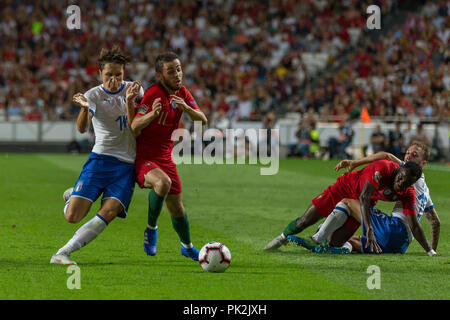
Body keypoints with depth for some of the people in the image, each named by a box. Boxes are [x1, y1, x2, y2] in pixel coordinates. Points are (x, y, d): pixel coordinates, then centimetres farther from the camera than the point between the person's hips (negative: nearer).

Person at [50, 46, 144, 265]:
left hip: (127, 164, 1)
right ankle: (73, 196, 28)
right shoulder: (94, 95, -2)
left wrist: (129, 101, -18)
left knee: (109, 212, -22)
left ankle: (62, 254, -18)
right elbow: (82, 128, -17)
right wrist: (85, 108, -37)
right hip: (100, 158, -1)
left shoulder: (133, 90, 4)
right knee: (72, 216, -11)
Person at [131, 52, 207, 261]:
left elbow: (202, 120, -1)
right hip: (144, 159, -7)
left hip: (165, 158, 7)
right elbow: (134, 128, -24)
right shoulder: (153, 94, -19)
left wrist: (186, 108, -21)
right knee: (163, 182, -36)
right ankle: (151, 228, -13)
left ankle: (187, 247, 35)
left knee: (176, 205, 11)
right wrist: (152, 114, -43)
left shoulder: (182, 93, 4)